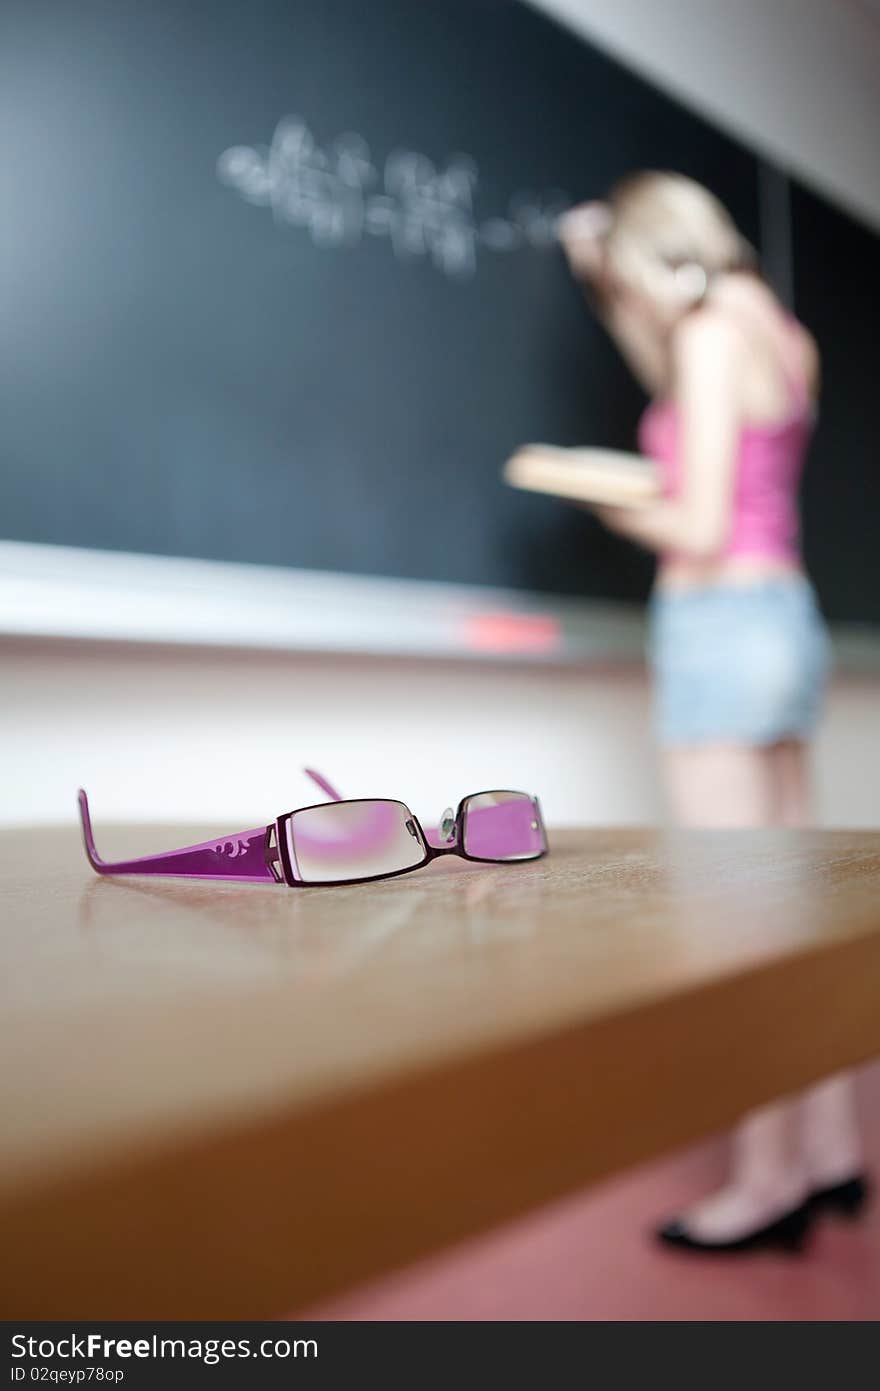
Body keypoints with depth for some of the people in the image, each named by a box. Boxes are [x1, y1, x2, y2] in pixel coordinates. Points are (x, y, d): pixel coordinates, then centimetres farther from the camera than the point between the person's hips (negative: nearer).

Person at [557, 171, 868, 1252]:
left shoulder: (711, 331, -8)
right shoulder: (776, 332, 16)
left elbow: (700, 529, -15)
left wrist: (610, 504, 2)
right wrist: (604, 284, 33)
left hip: (720, 621, -9)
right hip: (784, 613, 9)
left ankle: (767, 1179, 5)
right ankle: (831, 1151, 21)